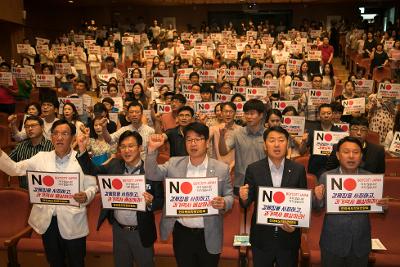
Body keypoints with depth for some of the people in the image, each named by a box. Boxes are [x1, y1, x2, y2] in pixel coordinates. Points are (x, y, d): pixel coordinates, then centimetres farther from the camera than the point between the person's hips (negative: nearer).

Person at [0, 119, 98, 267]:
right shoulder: (41, 157, 3)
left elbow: (92, 186, -4)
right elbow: (14, 169, -2)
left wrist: (86, 196, -26)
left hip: (72, 222, -3)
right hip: (47, 221, 3)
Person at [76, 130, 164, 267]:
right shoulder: (114, 165, -2)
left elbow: (160, 201, -11)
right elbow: (92, 171, -7)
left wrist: (150, 202, -32)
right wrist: (83, 149, -17)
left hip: (141, 232, -3)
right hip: (118, 230, 4)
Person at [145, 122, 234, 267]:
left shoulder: (222, 168, -5)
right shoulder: (174, 163, -1)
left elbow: (229, 196, 0)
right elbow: (151, 174, -6)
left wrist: (224, 203, -23)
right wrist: (152, 149, -20)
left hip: (209, 236, -1)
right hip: (181, 233, 2)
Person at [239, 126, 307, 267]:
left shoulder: (298, 170, -5)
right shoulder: (253, 169, -7)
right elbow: (247, 203, -3)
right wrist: (244, 198, -24)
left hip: (289, 236, 1)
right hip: (262, 238, 0)